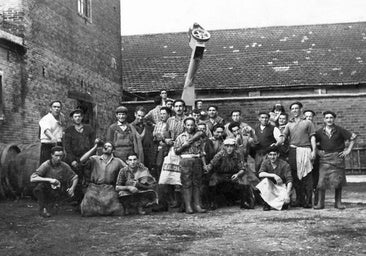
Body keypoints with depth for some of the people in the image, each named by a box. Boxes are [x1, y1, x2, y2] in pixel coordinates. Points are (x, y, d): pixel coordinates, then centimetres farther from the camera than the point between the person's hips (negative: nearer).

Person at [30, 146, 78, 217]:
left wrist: (72, 188, -16)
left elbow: (75, 177, 4)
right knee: (40, 184, -33)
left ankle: (48, 207, -3)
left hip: (55, 193, 4)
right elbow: (32, 178, -26)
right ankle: (42, 209, -14)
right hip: (43, 193, -4)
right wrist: (49, 180, -36)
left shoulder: (64, 166, -6)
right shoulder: (46, 165, -17)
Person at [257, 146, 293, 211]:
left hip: (281, 187, -2)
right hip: (270, 186, 2)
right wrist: (273, 175, -35)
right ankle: (266, 203, -17)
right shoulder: (265, 162, -6)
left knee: (284, 198, -31)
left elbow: (289, 181, -22)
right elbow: (260, 174, -23)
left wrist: (287, 194, -35)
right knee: (265, 179, -28)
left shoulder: (284, 165, -15)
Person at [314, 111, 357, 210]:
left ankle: (338, 202, 12)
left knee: (338, 180, 0)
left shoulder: (339, 130, 0)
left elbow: (353, 137, 5)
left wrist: (348, 150, 0)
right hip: (324, 158, 1)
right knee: (322, 180, -7)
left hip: (337, 157, 0)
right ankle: (320, 203, 0)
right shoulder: (320, 132, 4)